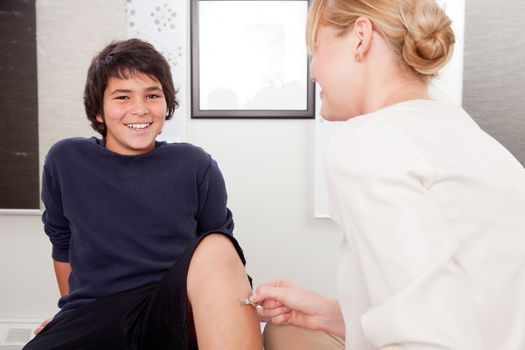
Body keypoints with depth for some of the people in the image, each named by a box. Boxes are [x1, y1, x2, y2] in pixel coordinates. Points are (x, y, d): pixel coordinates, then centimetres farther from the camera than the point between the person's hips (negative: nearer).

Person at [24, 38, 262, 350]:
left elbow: (219, 253, 10)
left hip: (172, 312, 1)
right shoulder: (65, 161, 5)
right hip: (93, 316, -1)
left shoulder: (195, 166, 1)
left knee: (216, 247, -29)